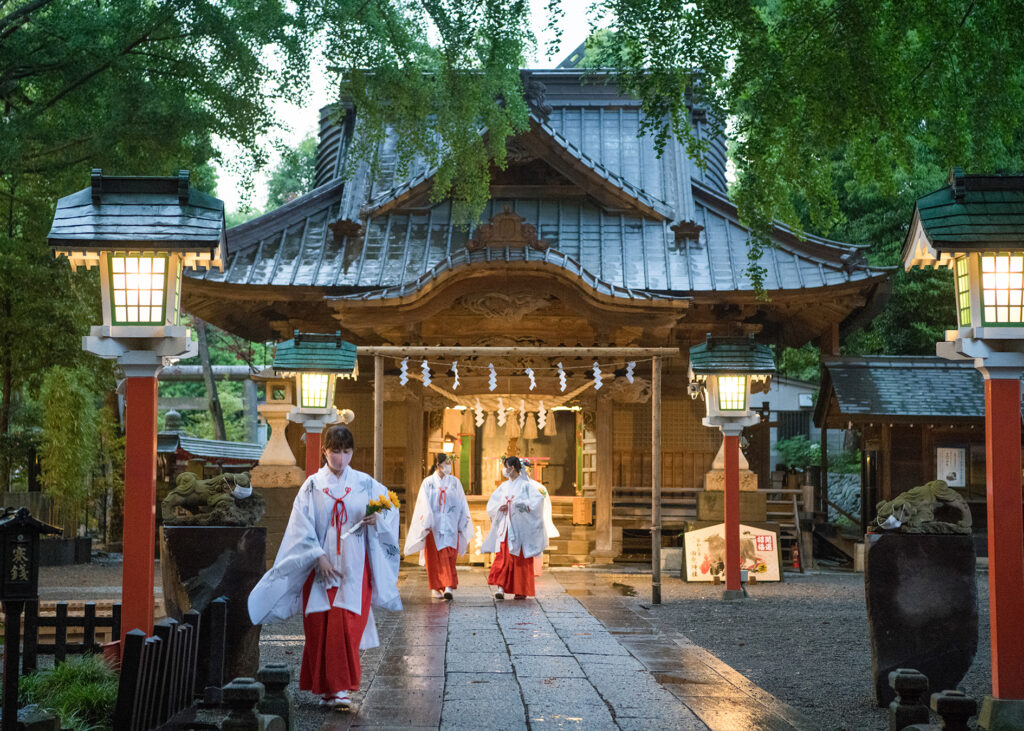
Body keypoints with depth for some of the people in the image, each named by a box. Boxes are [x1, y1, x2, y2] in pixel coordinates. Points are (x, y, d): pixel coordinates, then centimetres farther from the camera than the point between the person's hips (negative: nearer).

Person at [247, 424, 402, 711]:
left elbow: (390, 511, 8)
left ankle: (341, 689, -7)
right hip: (320, 566, 0)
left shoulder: (366, 484, 7)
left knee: (345, 626, -10)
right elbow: (302, 527, 0)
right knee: (319, 627, -1)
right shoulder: (312, 486, 5)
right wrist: (319, 557, -10)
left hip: (354, 568, 0)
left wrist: (377, 520, -14)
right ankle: (325, 687, 11)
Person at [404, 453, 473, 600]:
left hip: (450, 526, 1)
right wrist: (426, 524, -11)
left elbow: (461, 505, 9)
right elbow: (424, 505, -2)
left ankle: (449, 587, -12)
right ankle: (436, 588, 10)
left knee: (449, 558, -7)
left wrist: (461, 525, 5)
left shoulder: (455, 482, 8)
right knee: (435, 558, 1)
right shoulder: (428, 482, 3)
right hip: (434, 526, -1)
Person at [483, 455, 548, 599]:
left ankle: (522, 590, 9)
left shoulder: (526, 484, -2)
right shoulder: (504, 486, 13)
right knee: (503, 556, -7)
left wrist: (526, 505, -28)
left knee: (521, 558, 0)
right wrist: (500, 507, -2)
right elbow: (492, 502, 18)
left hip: (520, 527, -4)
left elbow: (539, 498, -14)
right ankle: (500, 587, -13)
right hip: (506, 527, 4)